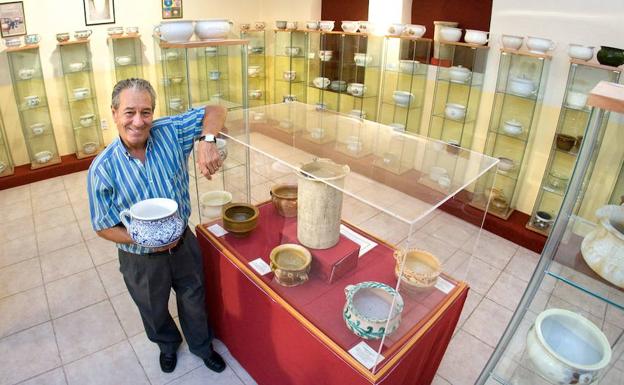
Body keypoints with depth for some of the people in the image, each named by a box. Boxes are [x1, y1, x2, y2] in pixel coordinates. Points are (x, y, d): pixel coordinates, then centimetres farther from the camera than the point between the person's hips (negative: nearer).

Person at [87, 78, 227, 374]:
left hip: (183, 244, 2)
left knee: (194, 302, 24)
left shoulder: (170, 132, -17)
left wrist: (207, 140, -35)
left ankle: (202, 346, 55)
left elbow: (215, 111, -14)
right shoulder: (102, 169, -20)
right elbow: (103, 227, -12)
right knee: (155, 312, 26)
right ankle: (168, 345, 60)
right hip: (141, 258, -1)